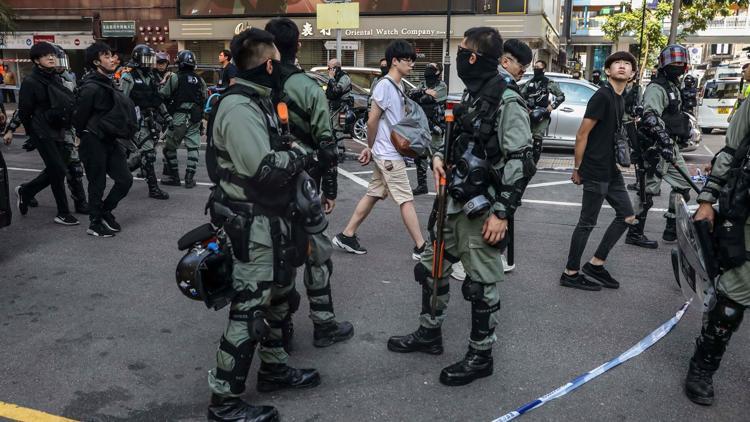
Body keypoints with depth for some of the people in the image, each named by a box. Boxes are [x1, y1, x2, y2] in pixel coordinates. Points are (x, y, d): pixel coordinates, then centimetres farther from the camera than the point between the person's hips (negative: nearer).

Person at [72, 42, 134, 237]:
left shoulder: (108, 82, 10)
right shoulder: (91, 87, -18)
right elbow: (79, 116, -14)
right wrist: (86, 138, -1)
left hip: (110, 140, 8)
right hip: (94, 142, -8)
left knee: (125, 179, 7)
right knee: (97, 184, 3)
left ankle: (105, 211, 26)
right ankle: (95, 223, 18)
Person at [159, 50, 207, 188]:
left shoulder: (175, 78, -6)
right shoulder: (200, 81, 8)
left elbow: (163, 95, -5)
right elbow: (204, 100, 13)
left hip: (178, 118, -4)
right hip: (195, 119, 4)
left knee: (170, 147, 10)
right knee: (193, 148, 6)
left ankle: (172, 176, 12)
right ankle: (190, 178, 4)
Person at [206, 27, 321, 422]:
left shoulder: (260, 101, 12)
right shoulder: (238, 108, -21)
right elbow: (264, 168, -29)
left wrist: (295, 155, -1)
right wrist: (299, 155, -14)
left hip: (273, 218, 10)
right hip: (253, 224, -10)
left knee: (278, 294, 21)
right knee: (250, 309, -3)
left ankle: (273, 368, 39)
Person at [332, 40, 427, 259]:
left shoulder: (398, 86, 12)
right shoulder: (385, 85, -16)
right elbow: (372, 121, -15)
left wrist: (371, 147, 9)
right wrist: (370, 147, -1)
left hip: (387, 153, 9)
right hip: (389, 155, -9)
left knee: (373, 195, 12)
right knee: (406, 200, -3)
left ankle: (346, 236, 19)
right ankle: (420, 247, 5)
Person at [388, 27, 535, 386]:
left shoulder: (507, 100, -16)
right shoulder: (473, 92, 12)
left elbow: (520, 162, -19)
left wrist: (503, 212, -21)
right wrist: (440, 156, 3)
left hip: (484, 208, -9)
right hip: (455, 201, 9)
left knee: (481, 285, 4)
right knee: (431, 267, 17)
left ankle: (481, 356, 21)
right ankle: (429, 334, 36)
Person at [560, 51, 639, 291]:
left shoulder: (621, 100, 13)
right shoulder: (602, 96, -14)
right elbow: (582, 134, -15)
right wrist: (577, 168, -13)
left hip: (611, 171, 9)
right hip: (595, 171, -9)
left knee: (627, 216, 13)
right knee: (587, 223, -2)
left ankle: (595, 264, 20)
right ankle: (570, 274, 10)